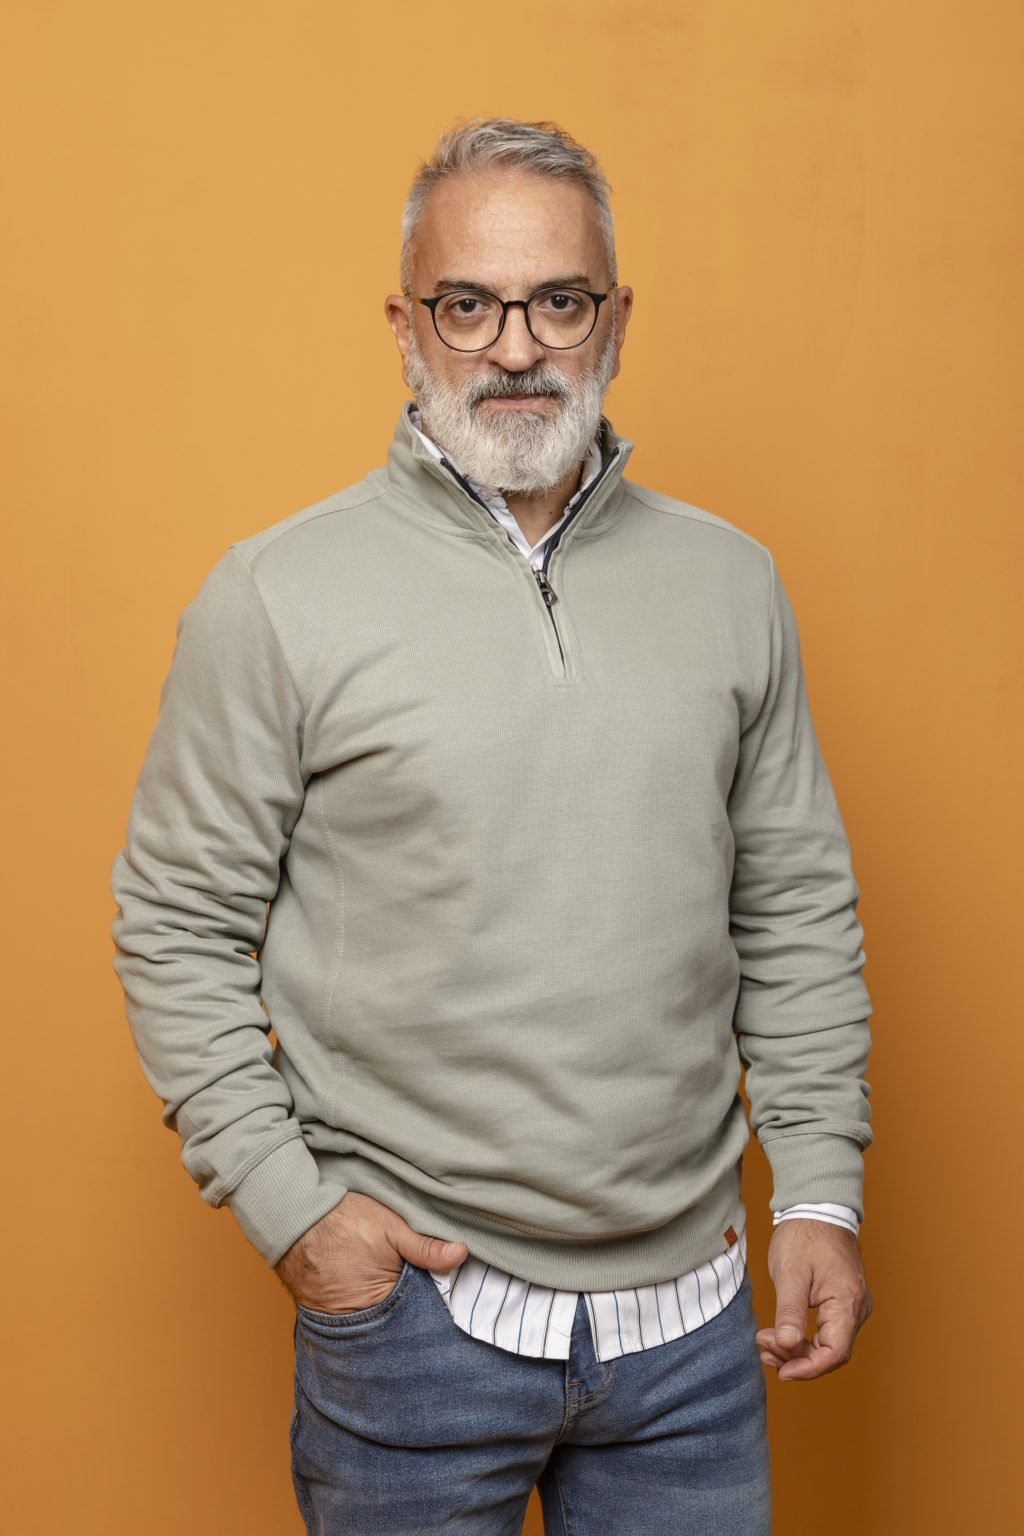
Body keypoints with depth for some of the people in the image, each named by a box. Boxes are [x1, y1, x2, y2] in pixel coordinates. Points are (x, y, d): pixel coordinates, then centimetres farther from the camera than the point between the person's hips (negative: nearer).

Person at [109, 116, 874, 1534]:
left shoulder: (732, 581, 4)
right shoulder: (277, 596, -7)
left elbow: (798, 911, 8)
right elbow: (178, 925, -4)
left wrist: (822, 1194, 4)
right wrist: (284, 1201, -9)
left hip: (690, 1300, 3)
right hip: (408, 1295, -3)